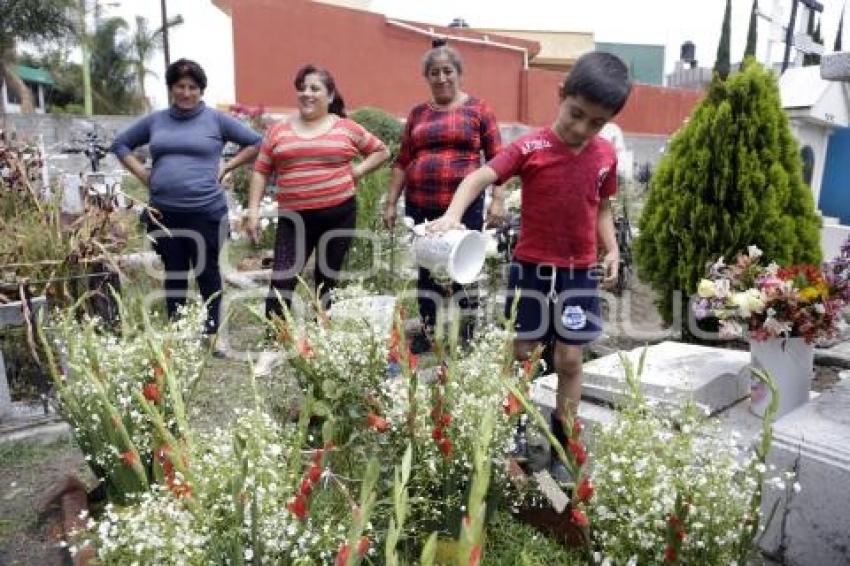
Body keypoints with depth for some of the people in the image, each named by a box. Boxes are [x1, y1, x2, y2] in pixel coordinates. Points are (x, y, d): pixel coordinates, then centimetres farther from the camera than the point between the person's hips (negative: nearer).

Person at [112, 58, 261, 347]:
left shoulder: (216, 119, 2)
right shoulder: (154, 120, 11)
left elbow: (256, 142, 4)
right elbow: (120, 144, 22)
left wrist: (226, 167, -3)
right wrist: (142, 173, 8)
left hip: (206, 211, -3)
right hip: (164, 212, 3)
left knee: (207, 273, 5)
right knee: (173, 275, 12)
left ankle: (213, 332, 18)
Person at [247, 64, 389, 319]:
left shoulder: (347, 128, 4)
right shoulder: (278, 130, 7)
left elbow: (381, 151, 14)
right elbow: (261, 171, 8)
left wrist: (357, 170, 0)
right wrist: (253, 211, 0)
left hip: (339, 214, 0)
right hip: (294, 217, 0)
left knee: (327, 281, 11)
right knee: (281, 281, -6)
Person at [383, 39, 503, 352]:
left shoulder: (477, 108, 3)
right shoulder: (418, 113, 13)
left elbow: (496, 157, 0)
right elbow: (403, 160, 14)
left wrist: (498, 199, -9)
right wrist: (391, 202, 11)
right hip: (420, 205, 4)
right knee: (426, 268, 11)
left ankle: (471, 334, 17)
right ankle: (427, 331, 25)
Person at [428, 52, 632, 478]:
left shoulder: (606, 156, 0)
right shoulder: (531, 148, -11)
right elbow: (480, 177, -20)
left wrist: (612, 250, -1)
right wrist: (452, 215, -37)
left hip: (580, 272, 2)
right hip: (530, 267, -2)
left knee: (569, 359, 7)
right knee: (520, 353, 9)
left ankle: (563, 443, 23)